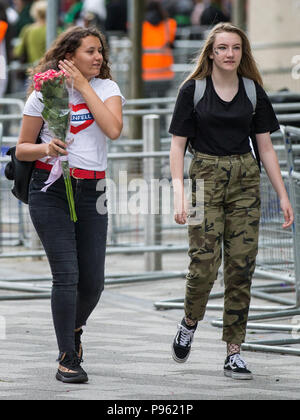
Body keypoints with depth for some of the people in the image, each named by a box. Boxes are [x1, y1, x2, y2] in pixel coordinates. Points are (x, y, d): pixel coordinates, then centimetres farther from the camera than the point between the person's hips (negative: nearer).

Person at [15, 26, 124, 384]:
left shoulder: (107, 88, 7)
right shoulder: (44, 93, 2)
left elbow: (113, 129, -13)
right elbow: (22, 149, 6)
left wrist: (84, 86, -10)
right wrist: (45, 148, -16)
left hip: (91, 192, 3)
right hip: (50, 189, -2)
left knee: (93, 281, 2)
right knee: (67, 274, -12)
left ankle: (74, 328, 34)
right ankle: (67, 358, -3)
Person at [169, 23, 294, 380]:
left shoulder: (253, 92, 8)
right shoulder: (193, 90, 0)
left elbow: (266, 148, 10)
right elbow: (177, 145, -1)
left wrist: (283, 196, 5)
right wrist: (179, 193, -12)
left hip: (245, 181, 3)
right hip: (206, 177, -3)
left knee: (241, 267, -2)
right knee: (204, 263, -13)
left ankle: (234, 352, 3)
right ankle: (190, 322, 17)